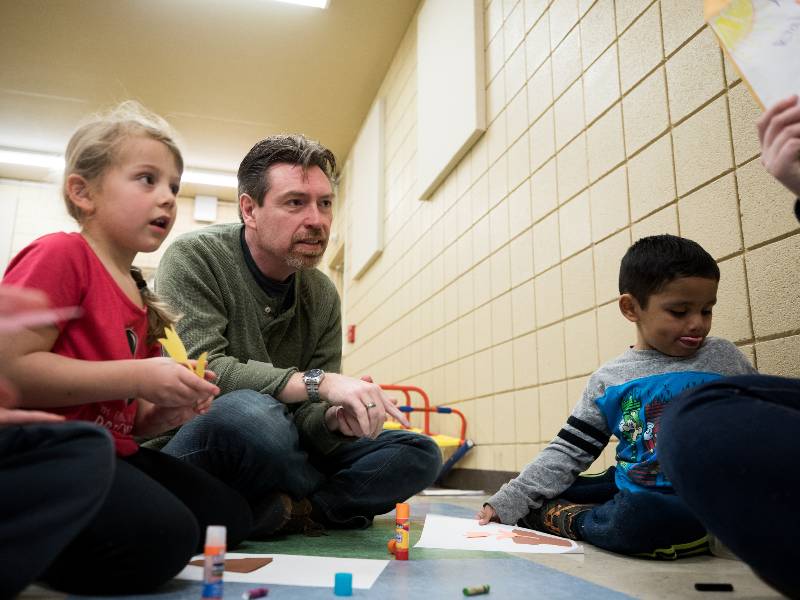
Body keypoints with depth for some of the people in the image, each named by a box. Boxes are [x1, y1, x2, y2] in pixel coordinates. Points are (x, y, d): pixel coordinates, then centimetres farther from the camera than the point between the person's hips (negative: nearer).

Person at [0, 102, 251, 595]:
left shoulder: (141, 297, 16)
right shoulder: (61, 255, -10)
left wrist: (166, 414, -1)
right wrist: (137, 378, -22)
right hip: (44, 447, -10)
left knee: (230, 514, 8)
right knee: (160, 536, -29)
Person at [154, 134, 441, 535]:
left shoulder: (322, 296, 4)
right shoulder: (193, 259, -11)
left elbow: (307, 413, 4)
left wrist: (334, 419, -20)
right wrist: (318, 381, -30)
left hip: (277, 450, 6)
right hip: (188, 448, -5)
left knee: (420, 456, -4)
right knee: (250, 412, -39)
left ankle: (285, 510, -19)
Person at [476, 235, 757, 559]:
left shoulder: (723, 358, 2)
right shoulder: (608, 380, 4)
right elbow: (567, 452, 5)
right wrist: (507, 503, -1)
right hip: (631, 488, 3)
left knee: (637, 514, -34)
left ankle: (566, 519, -10)